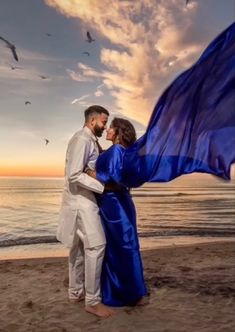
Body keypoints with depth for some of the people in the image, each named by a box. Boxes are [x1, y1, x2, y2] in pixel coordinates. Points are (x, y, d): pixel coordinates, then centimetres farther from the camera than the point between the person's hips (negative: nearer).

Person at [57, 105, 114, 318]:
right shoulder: (82, 139, -15)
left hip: (83, 199, 10)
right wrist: (103, 187, -23)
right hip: (80, 199, -10)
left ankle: (76, 292, 27)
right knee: (96, 245, -10)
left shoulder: (90, 140, 15)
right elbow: (74, 175, -23)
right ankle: (93, 301, 2)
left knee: (79, 246, 14)